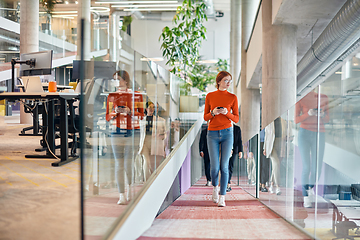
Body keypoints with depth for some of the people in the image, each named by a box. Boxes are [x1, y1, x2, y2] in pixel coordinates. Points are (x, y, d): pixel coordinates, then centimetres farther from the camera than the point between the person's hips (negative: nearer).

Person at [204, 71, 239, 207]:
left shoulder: (233, 97, 3)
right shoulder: (210, 96, 4)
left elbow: (236, 119, 4)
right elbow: (205, 117, 6)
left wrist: (227, 113, -15)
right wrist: (213, 113, -14)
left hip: (227, 133, 0)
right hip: (213, 134, 0)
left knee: (224, 166, -4)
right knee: (214, 167, -2)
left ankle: (222, 197, 3)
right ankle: (215, 187, 29)